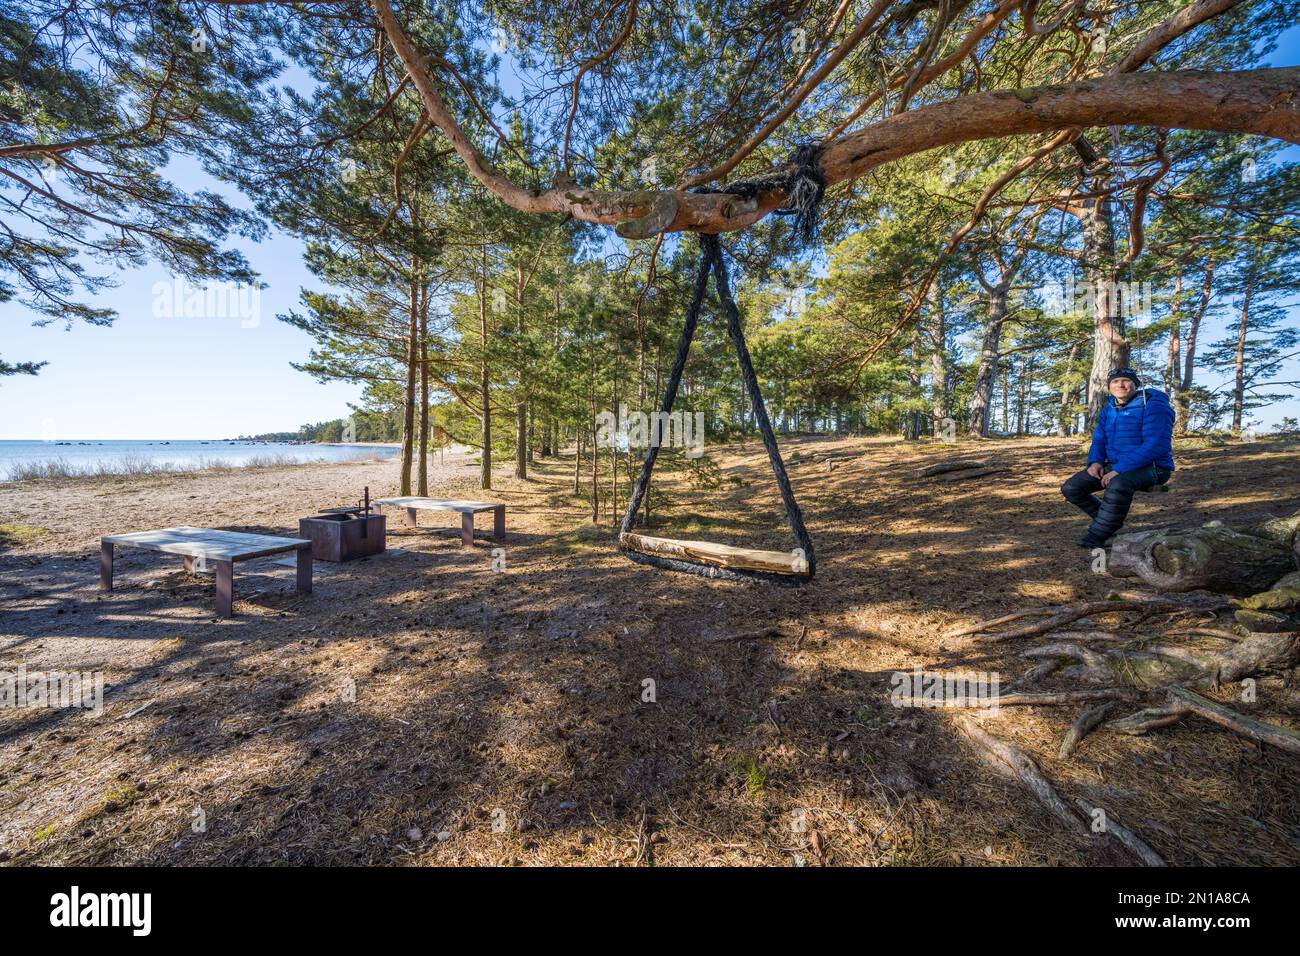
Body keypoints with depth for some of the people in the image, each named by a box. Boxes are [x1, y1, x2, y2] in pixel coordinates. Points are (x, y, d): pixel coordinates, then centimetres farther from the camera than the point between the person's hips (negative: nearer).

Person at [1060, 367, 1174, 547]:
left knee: (1118, 484, -41)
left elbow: (1156, 445, -23)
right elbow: (1099, 439, 12)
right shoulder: (1109, 408, 9)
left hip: (1150, 467, -7)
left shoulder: (1154, 406, -14)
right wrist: (1095, 461, -10)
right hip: (1114, 465, 8)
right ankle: (1109, 521, 15)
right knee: (1070, 488, -5)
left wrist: (1119, 470, -30)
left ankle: (1098, 534, -23)